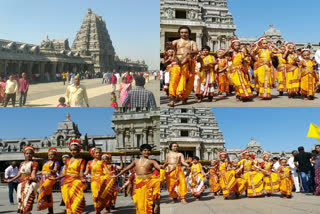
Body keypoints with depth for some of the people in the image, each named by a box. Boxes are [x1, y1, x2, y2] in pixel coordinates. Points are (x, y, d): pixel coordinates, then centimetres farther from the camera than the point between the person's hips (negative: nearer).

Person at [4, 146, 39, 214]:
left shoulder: (34, 163, -1)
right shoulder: (22, 163, 17)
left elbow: (33, 173, -13)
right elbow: (19, 174, 17)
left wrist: (33, 178, -33)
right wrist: (11, 180, 15)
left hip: (30, 183, -6)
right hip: (21, 184, 6)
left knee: (27, 200, -15)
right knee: (20, 200, 4)